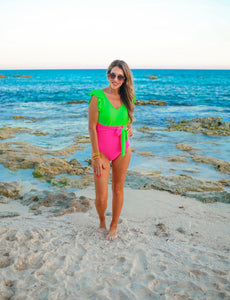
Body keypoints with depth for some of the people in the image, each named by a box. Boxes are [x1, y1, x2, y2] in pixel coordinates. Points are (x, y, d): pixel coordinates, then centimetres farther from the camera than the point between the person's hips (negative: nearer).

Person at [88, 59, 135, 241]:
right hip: (102, 150, -3)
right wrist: (96, 156, -14)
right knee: (101, 198, -3)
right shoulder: (98, 97, -12)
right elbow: (92, 127, -11)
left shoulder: (127, 97, 2)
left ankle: (114, 226, 34)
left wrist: (129, 129, -2)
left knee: (118, 189, 14)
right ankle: (102, 221, 30)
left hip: (122, 149, 4)